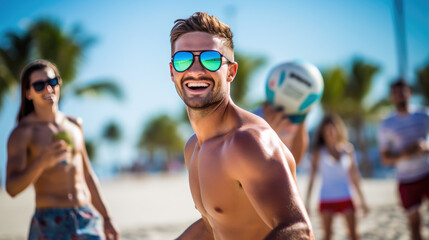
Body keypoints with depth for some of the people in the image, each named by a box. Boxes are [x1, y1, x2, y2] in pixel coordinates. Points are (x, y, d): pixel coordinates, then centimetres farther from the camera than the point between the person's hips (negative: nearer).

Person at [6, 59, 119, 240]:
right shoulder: (22, 133, -6)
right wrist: (42, 161, -36)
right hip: (50, 224, -5)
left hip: (87, 218, 5)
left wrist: (106, 218, 23)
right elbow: (12, 188, -19)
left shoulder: (75, 124, 13)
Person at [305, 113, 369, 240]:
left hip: (345, 198, 2)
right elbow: (312, 174, -3)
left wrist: (362, 200, 11)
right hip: (327, 199, -2)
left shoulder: (347, 149, 4)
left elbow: (354, 176, 10)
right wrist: (307, 200, -9)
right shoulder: (319, 152, -2)